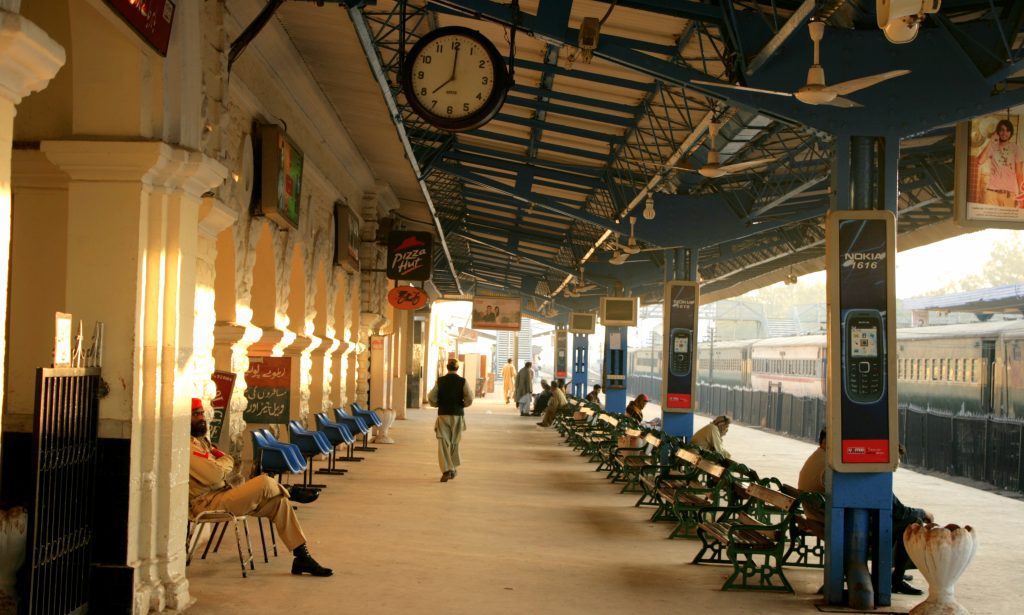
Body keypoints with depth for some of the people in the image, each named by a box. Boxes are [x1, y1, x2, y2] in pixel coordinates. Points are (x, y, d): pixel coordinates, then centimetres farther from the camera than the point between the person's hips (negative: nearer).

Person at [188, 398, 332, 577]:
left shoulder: (201, 439, 18)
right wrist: (225, 460, -3)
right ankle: (291, 494, 11)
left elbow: (228, 462, 17)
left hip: (225, 493, 10)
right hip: (207, 504, -10)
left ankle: (302, 557, 0)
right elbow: (214, 475, -24)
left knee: (279, 501, -3)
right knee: (265, 482, -25)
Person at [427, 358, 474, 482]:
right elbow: (469, 398, -12)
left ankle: (446, 470, -12)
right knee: (454, 443, 15)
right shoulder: (462, 381, -5)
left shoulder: (440, 381, -2)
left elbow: (431, 397, -6)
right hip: (457, 415, 0)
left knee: (443, 443, 0)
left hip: (443, 414, 0)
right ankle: (453, 469, 25)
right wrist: (463, 405, 7)